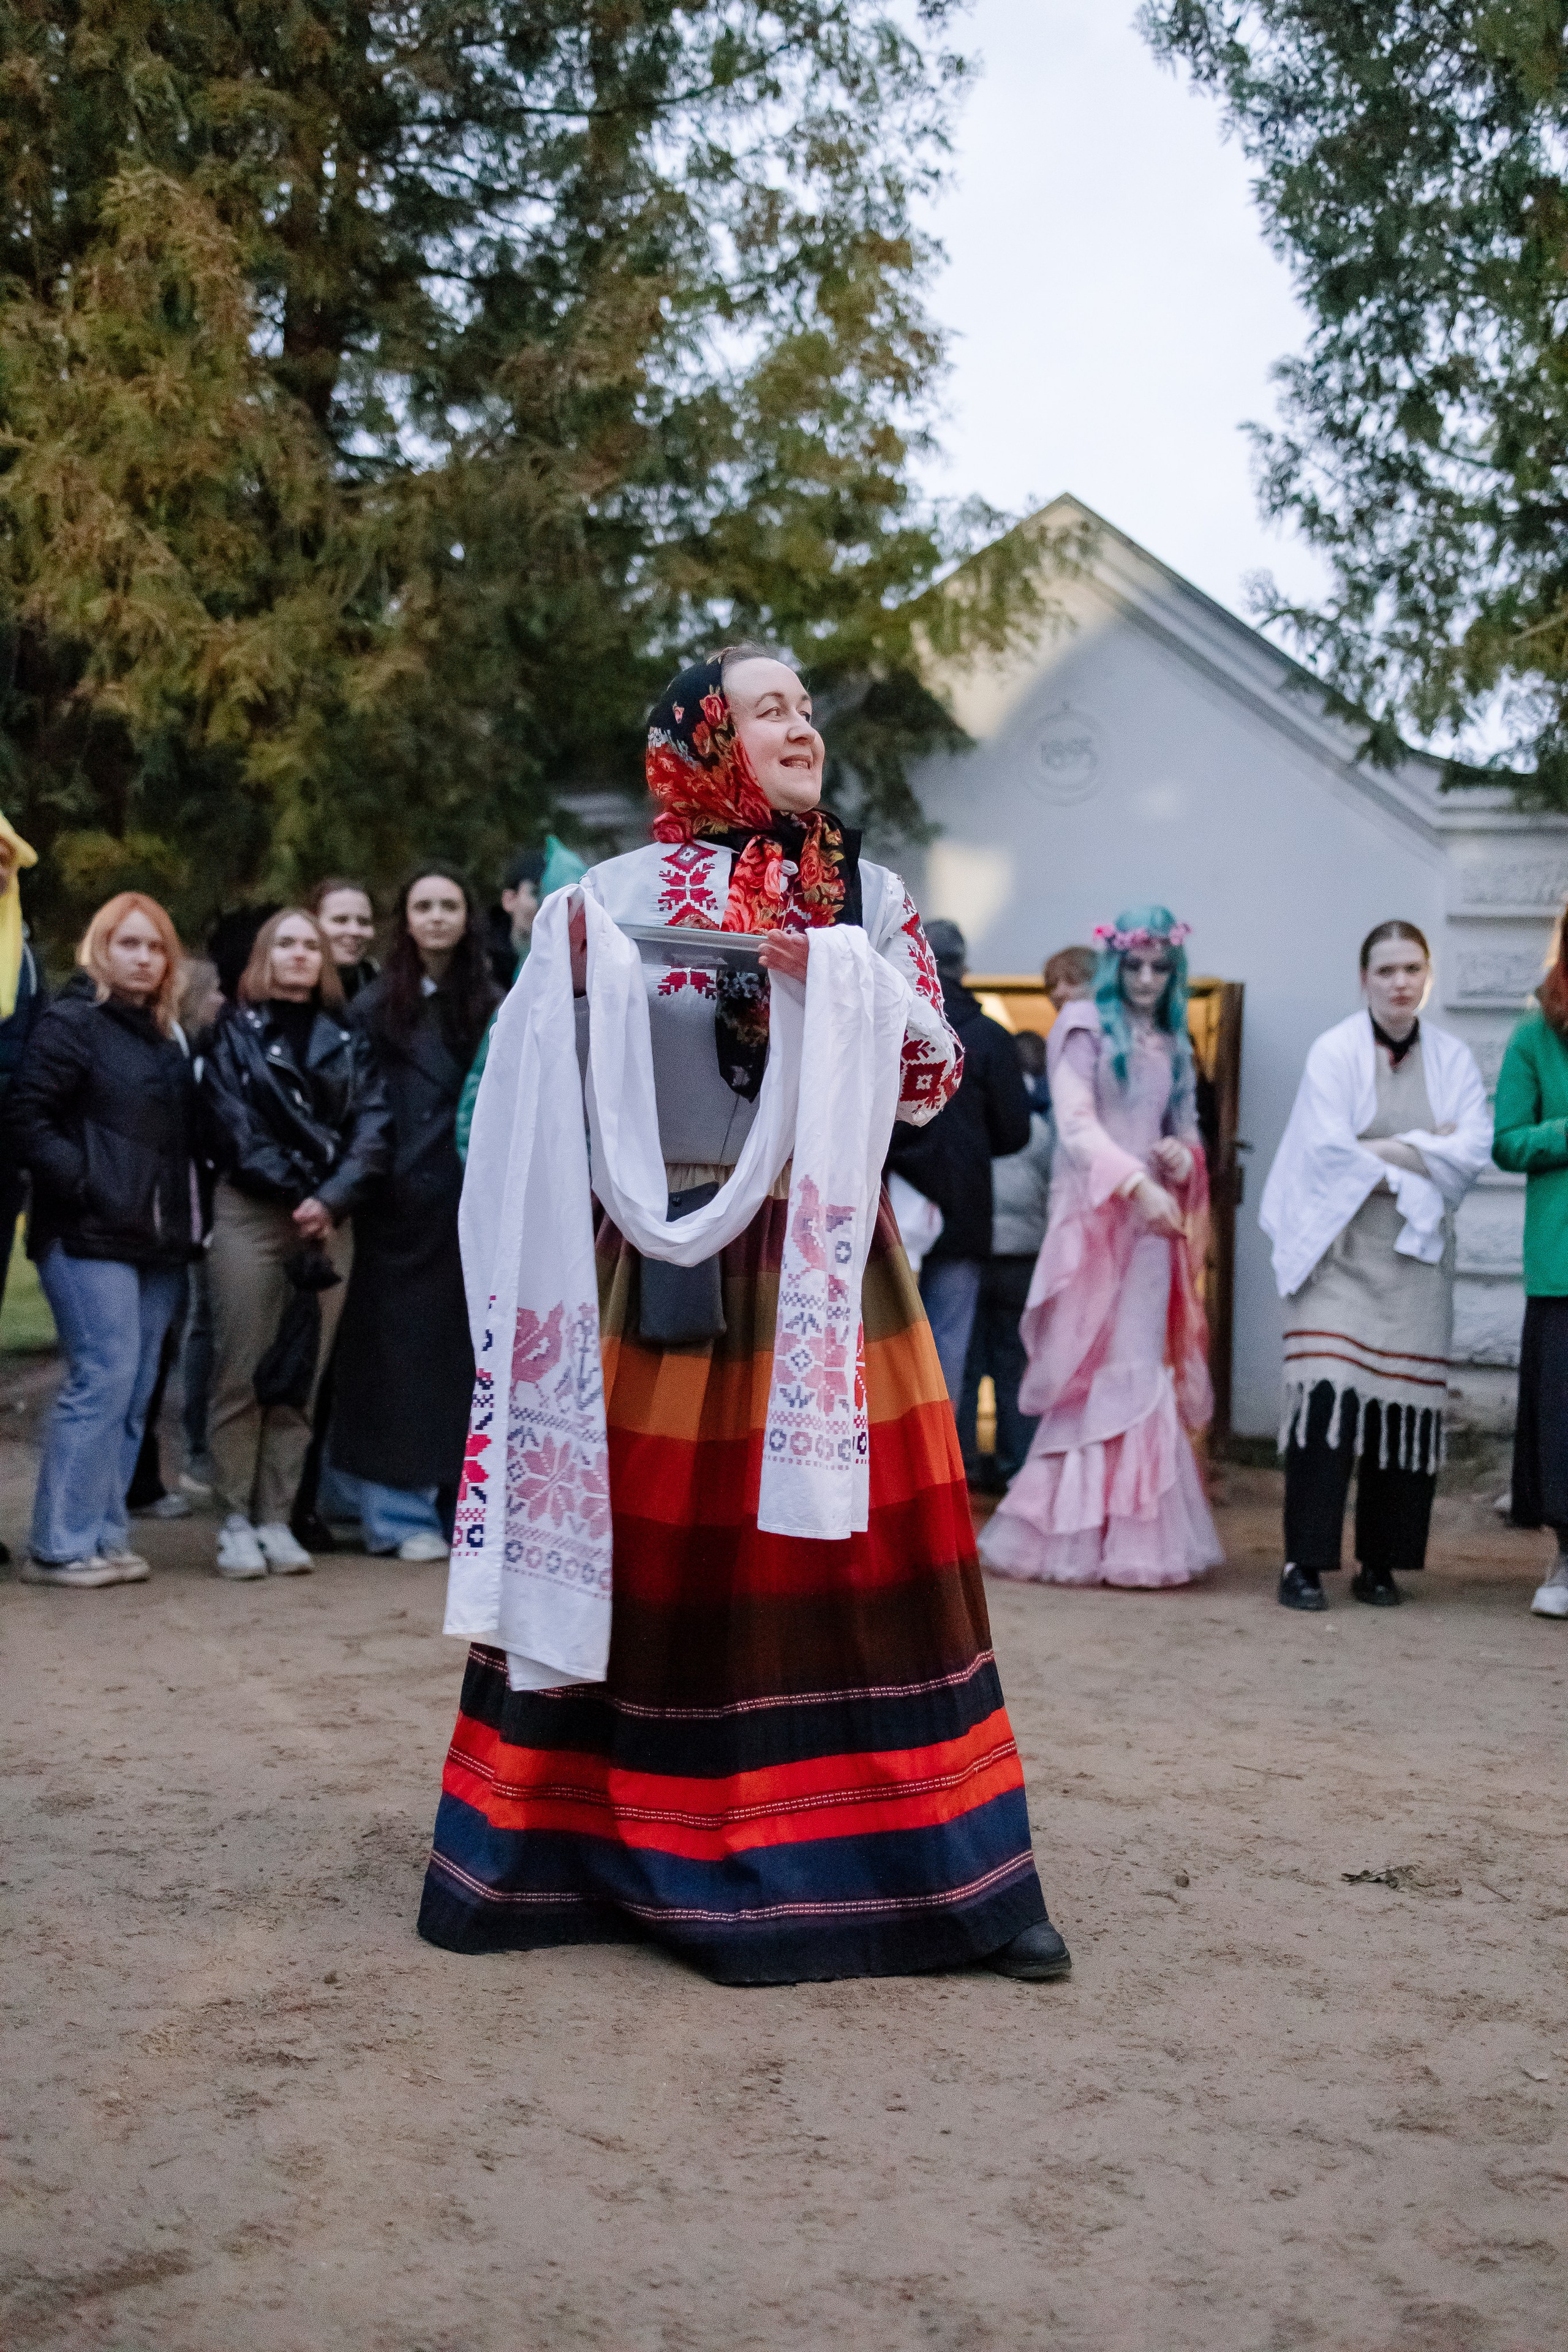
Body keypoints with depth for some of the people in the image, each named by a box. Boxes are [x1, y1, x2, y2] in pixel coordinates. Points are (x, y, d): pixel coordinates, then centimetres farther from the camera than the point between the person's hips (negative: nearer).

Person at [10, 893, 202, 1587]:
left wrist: (189, 1219, 10)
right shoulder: (71, 1023, -2)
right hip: (90, 1240, -7)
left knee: (134, 1393, 6)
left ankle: (103, 1535, 11)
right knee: (103, 1379, -12)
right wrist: (83, 1184, -16)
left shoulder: (166, 1039, 19)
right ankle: (60, 1544, -7)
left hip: (157, 1242, 7)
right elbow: (27, 1118, -10)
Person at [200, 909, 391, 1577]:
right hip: (250, 1215, -3)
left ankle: (276, 1517, 7)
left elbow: (372, 1128, 3)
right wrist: (295, 1193, -12)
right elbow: (233, 1127, -4)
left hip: (329, 1220, 3)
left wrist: (332, 1198, -12)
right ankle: (236, 1520, 1)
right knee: (242, 1373, -5)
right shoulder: (236, 1034, 8)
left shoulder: (347, 1041, 15)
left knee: (302, 1379, 2)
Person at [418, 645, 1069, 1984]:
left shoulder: (866, 893, 10)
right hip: (669, 1266, -1)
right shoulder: (625, 893, 5)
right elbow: (561, 1084, 3)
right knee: (650, 1553, 2)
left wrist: (838, 980, -10)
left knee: (865, 1546, -1)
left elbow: (936, 1073, 4)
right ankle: (591, 1842, 17)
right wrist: (558, 969, -13)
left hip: (830, 1268, 1)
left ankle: (953, 1870, 5)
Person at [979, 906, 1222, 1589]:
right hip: (1094, 1217, -5)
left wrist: (1182, 1156, -2)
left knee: (1140, 1373, 2)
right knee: (1092, 1374, -5)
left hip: (1152, 1222, 5)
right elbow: (1077, 1124, -10)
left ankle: (1130, 1532, 5)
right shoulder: (1086, 1028, 1)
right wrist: (1135, 1183, -23)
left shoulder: (1172, 1045, 17)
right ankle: (1075, 1531, 0)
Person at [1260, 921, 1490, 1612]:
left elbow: (1474, 1150, -3)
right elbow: (1328, 1147, -11)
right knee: (1328, 1393, -14)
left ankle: (1381, 1565, 8)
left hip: (1417, 1257, 3)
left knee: (1404, 1402, -1)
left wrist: (1384, 1151, -11)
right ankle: (1304, 1563, -11)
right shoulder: (1334, 1052, 1)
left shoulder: (1453, 1060, 10)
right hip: (1341, 1249, -3)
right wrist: (1422, 1156, -6)